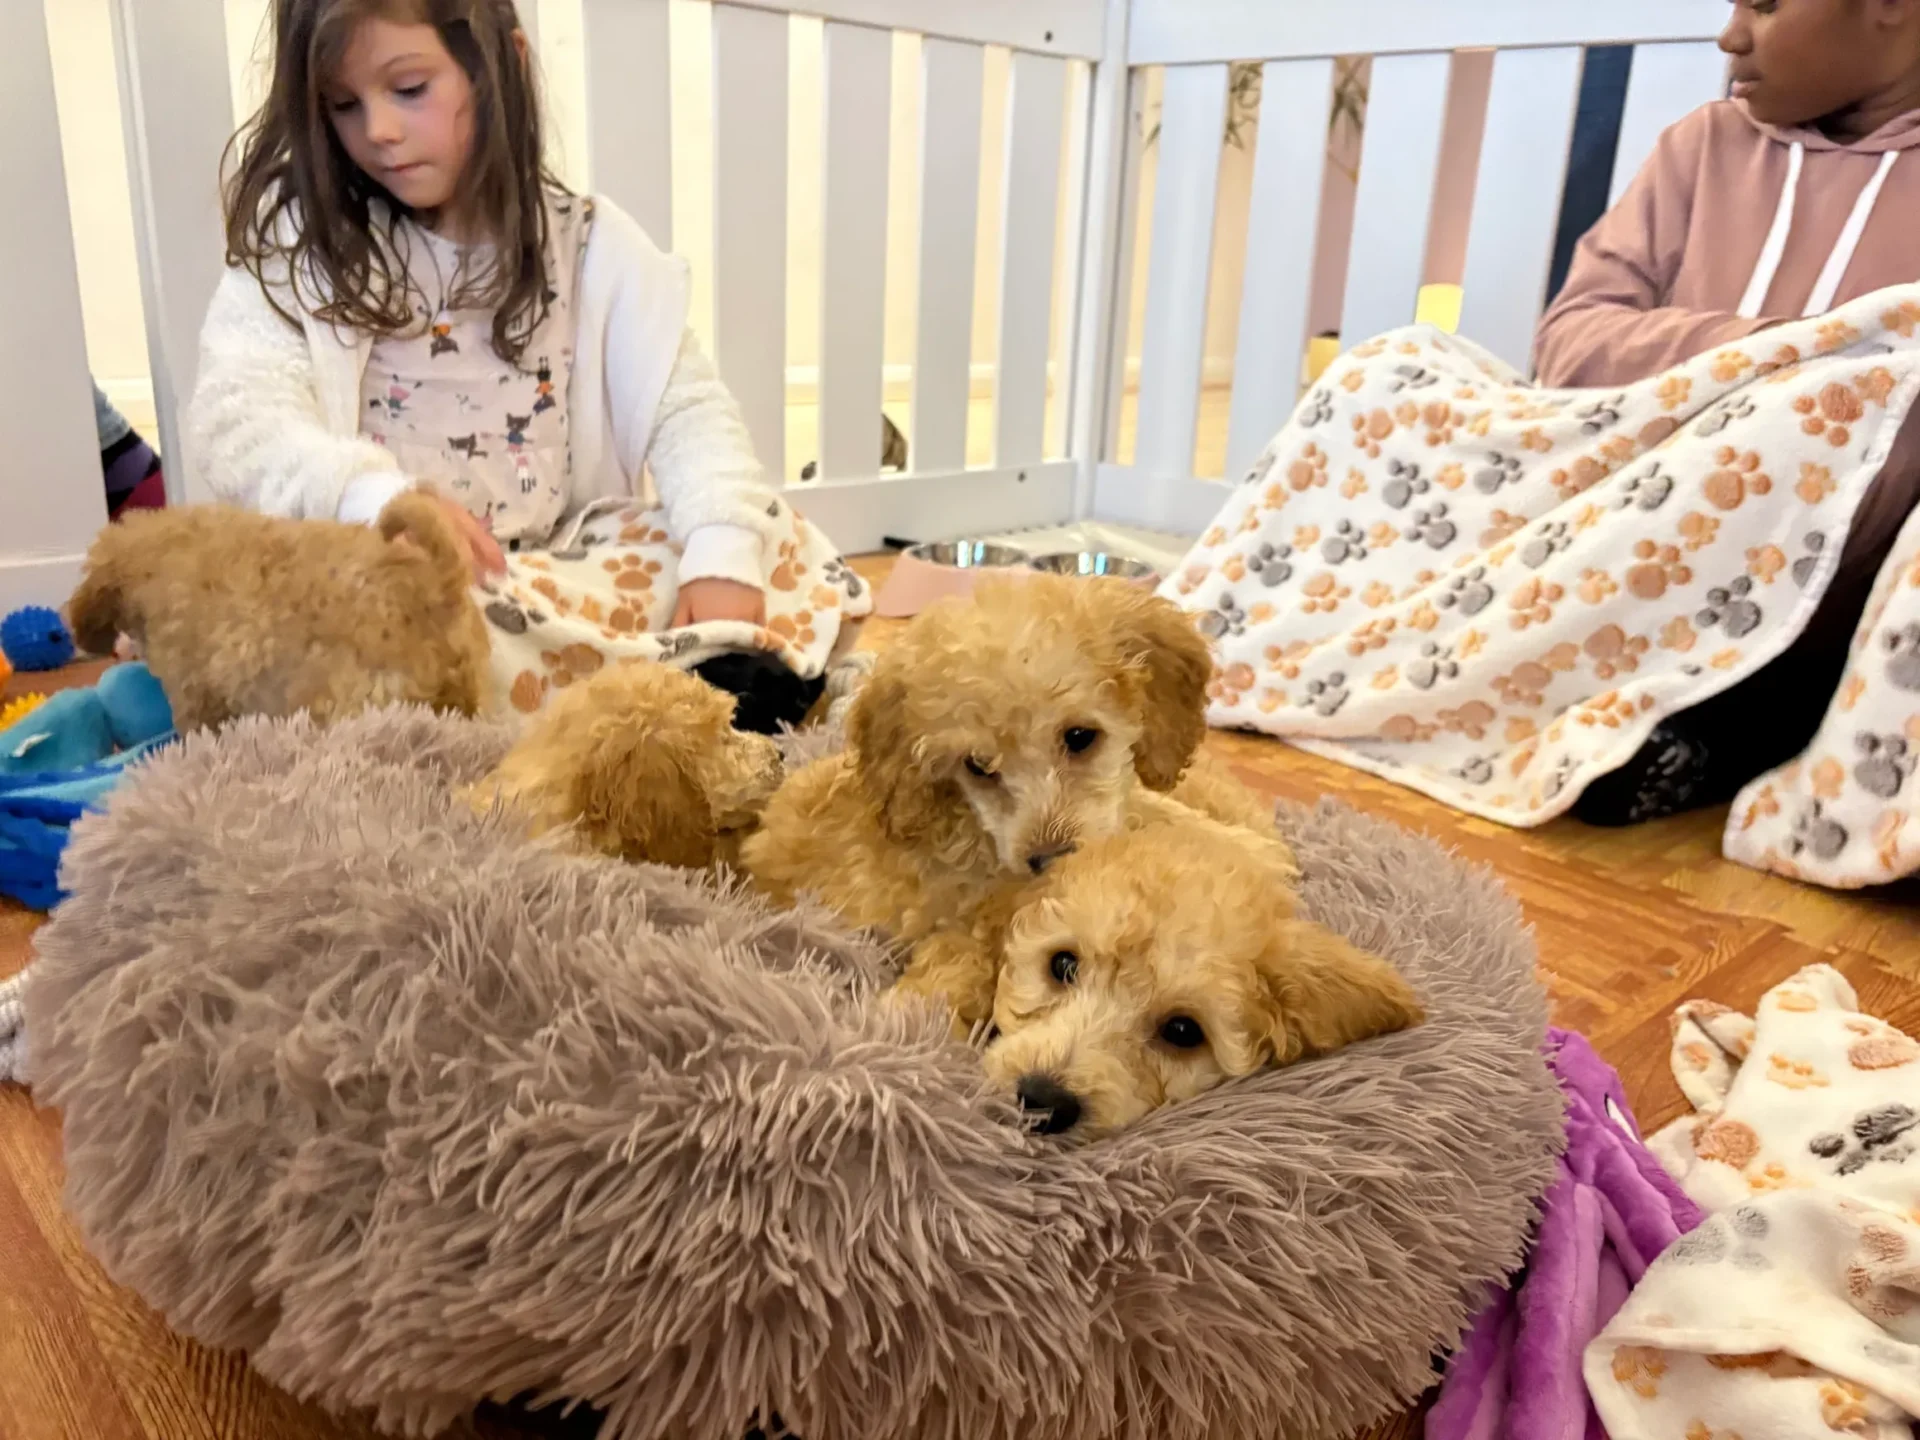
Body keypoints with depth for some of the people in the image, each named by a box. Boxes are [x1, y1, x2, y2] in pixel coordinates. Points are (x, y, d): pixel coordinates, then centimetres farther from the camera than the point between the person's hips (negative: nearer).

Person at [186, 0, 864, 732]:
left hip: (565, 564, 3)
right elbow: (236, 412, -12)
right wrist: (379, 499, -33)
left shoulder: (587, 241, 5)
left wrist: (722, 553, -21)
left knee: (772, 540, -13)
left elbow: (685, 407, -2)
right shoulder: (299, 235, 0)